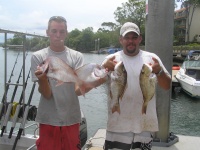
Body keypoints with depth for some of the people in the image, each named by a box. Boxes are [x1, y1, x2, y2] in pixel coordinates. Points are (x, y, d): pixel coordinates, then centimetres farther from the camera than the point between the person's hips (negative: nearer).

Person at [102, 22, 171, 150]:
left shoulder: (151, 58, 1)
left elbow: (167, 86, -2)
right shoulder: (112, 58, -2)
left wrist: (159, 71, -24)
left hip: (145, 123, 2)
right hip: (118, 124, -1)